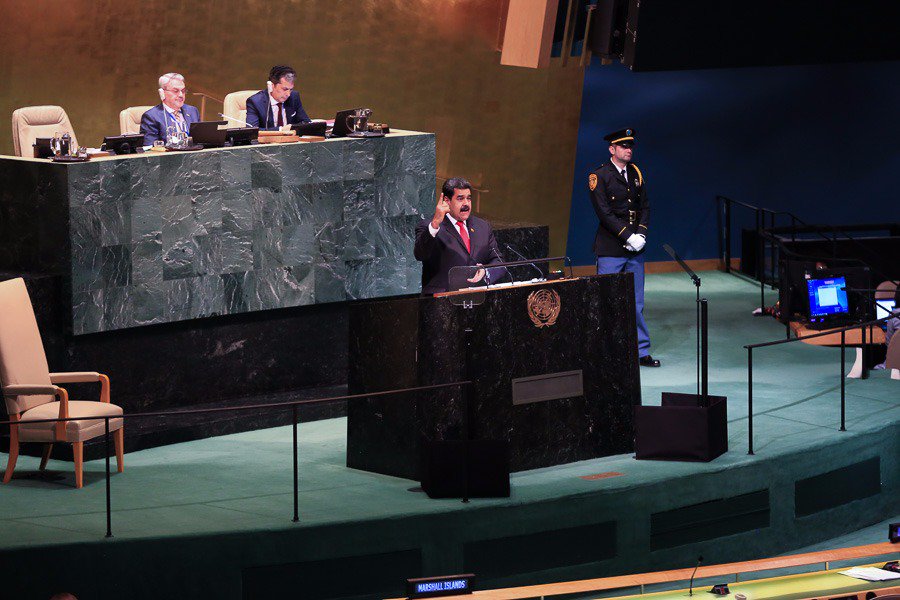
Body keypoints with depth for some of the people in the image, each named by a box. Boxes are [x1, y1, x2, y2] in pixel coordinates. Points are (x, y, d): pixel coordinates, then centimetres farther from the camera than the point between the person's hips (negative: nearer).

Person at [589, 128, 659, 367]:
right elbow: (604, 212, -14)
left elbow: (645, 206, 12)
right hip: (610, 249, -6)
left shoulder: (635, 173, 12)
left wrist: (641, 234, -4)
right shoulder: (599, 176, -8)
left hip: (635, 248, 6)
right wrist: (628, 236, -16)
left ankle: (641, 351, 15)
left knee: (636, 303, 10)